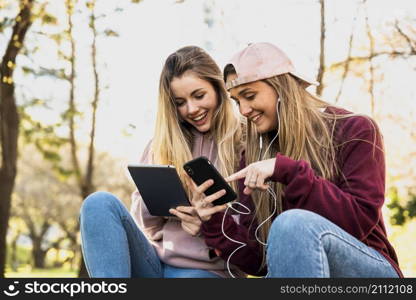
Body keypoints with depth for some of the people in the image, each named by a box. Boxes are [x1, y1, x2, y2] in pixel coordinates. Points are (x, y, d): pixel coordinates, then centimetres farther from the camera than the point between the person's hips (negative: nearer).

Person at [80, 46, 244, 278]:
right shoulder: (162, 144, 14)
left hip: (207, 268, -5)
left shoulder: (245, 143, 0)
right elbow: (142, 218, 13)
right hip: (153, 262, 5)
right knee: (101, 203, -23)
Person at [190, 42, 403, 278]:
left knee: (295, 224, -32)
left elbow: (361, 219, -15)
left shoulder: (355, 131, -2)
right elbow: (258, 258, 5)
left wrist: (286, 171, -21)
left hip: (368, 269, -2)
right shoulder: (254, 159, 7)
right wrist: (215, 222, -14)